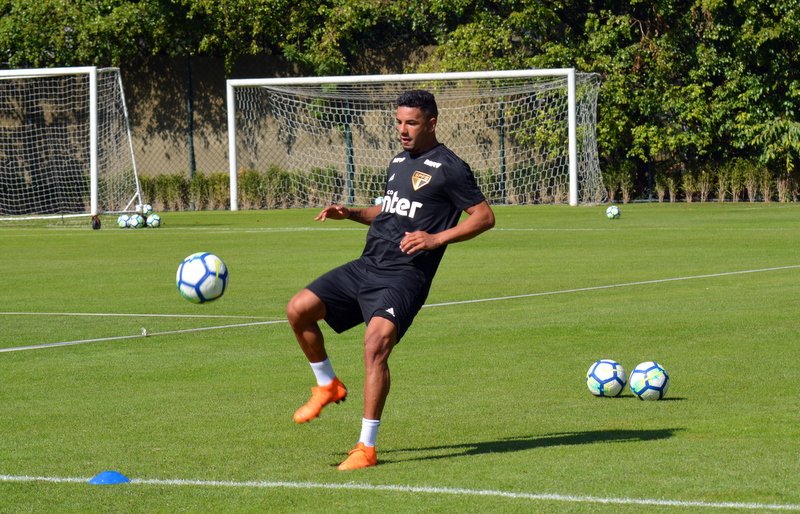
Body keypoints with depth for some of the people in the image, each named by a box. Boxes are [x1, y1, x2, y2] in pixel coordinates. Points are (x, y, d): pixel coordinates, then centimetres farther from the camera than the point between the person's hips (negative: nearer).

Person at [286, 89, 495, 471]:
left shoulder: (449, 168, -5)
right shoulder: (398, 162, 19)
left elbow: (485, 217, -6)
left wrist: (436, 239, -17)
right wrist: (351, 213, 15)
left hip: (405, 276, -8)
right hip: (366, 267, 8)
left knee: (376, 342, -26)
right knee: (299, 309, -2)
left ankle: (366, 447, -19)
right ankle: (328, 386, 20)